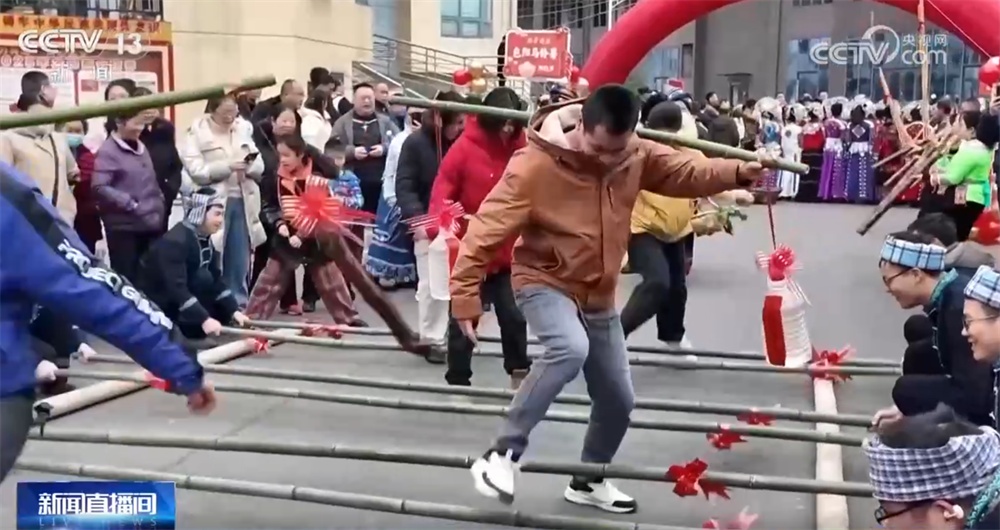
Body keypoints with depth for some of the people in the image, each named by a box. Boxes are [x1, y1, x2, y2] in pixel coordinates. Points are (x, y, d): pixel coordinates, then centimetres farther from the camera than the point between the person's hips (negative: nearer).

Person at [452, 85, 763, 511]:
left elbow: (686, 171, 2)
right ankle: (503, 455, -25)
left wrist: (738, 173, -17)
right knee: (570, 349, -38)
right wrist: (465, 295, -25)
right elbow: (488, 229, -24)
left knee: (619, 400, 11)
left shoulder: (638, 156, -8)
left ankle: (589, 481, 38)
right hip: (544, 283, -6)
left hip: (599, 296, 6)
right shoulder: (535, 164, -25)